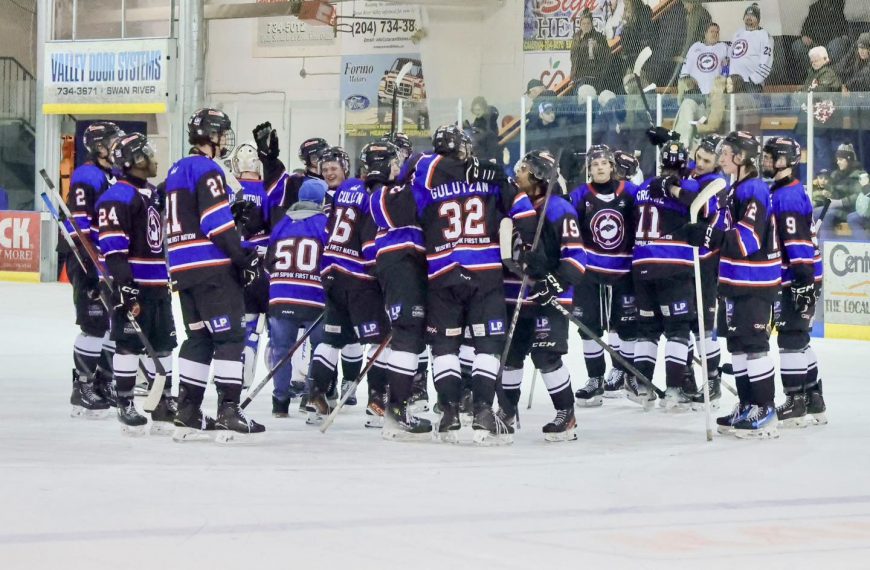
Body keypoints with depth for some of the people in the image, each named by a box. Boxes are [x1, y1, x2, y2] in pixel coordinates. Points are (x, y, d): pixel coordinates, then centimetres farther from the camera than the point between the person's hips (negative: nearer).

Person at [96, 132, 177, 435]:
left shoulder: (152, 193, 16)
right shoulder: (118, 197, -14)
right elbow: (113, 248, -20)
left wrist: (166, 279, 27)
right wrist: (125, 288, -25)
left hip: (157, 285, 9)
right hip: (132, 285, -9)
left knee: (163, 344, 12)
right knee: (129, 344, -4)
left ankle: (163, 404, 19)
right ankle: (125, 407, 1)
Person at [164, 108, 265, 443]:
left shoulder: (177, 171, 20)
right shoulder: (207, 170, -11)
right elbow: (217, 221, -18)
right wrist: (244, 257, -15)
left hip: (184, 270, 10)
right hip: (211, 266, -10)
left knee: (199, 338, 14)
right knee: (230, 336, -8)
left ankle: (187, 414, 13)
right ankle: (228, 413, -13)